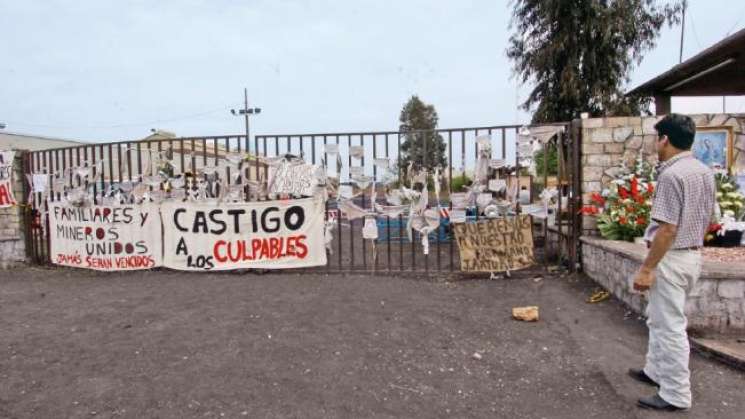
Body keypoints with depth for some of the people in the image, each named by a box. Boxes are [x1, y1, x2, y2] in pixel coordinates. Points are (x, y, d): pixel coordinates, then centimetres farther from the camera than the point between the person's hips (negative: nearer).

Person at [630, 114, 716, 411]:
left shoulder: (671, 174, -20)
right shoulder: (705, 172, 9)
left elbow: (667, 229, -23)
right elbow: (705, 219, 15)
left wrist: (646, 268, -20)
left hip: (671, 258, -10)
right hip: (692, 255, 10)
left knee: (669, 326, 0)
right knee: (659, 318, 22)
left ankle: (676, 395, 11)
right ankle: (656, 371, 36)